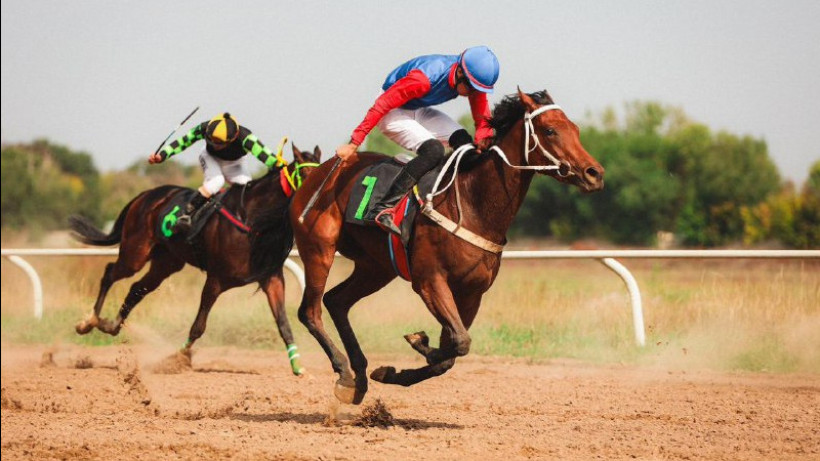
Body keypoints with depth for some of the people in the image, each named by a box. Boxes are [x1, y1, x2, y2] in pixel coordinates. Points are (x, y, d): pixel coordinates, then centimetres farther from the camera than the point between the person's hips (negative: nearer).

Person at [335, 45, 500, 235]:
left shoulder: (473, 78, -14)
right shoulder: (423, 78, -35)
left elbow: (482, 119, -4)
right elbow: (381, 105, -30)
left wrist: (482, 141, -27)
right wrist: (354, 144, -28)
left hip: (420, 112, 7)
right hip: (392, 113, -7)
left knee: (465, 142, -13)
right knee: (433, 150, -30)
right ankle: (381, 209, -33)